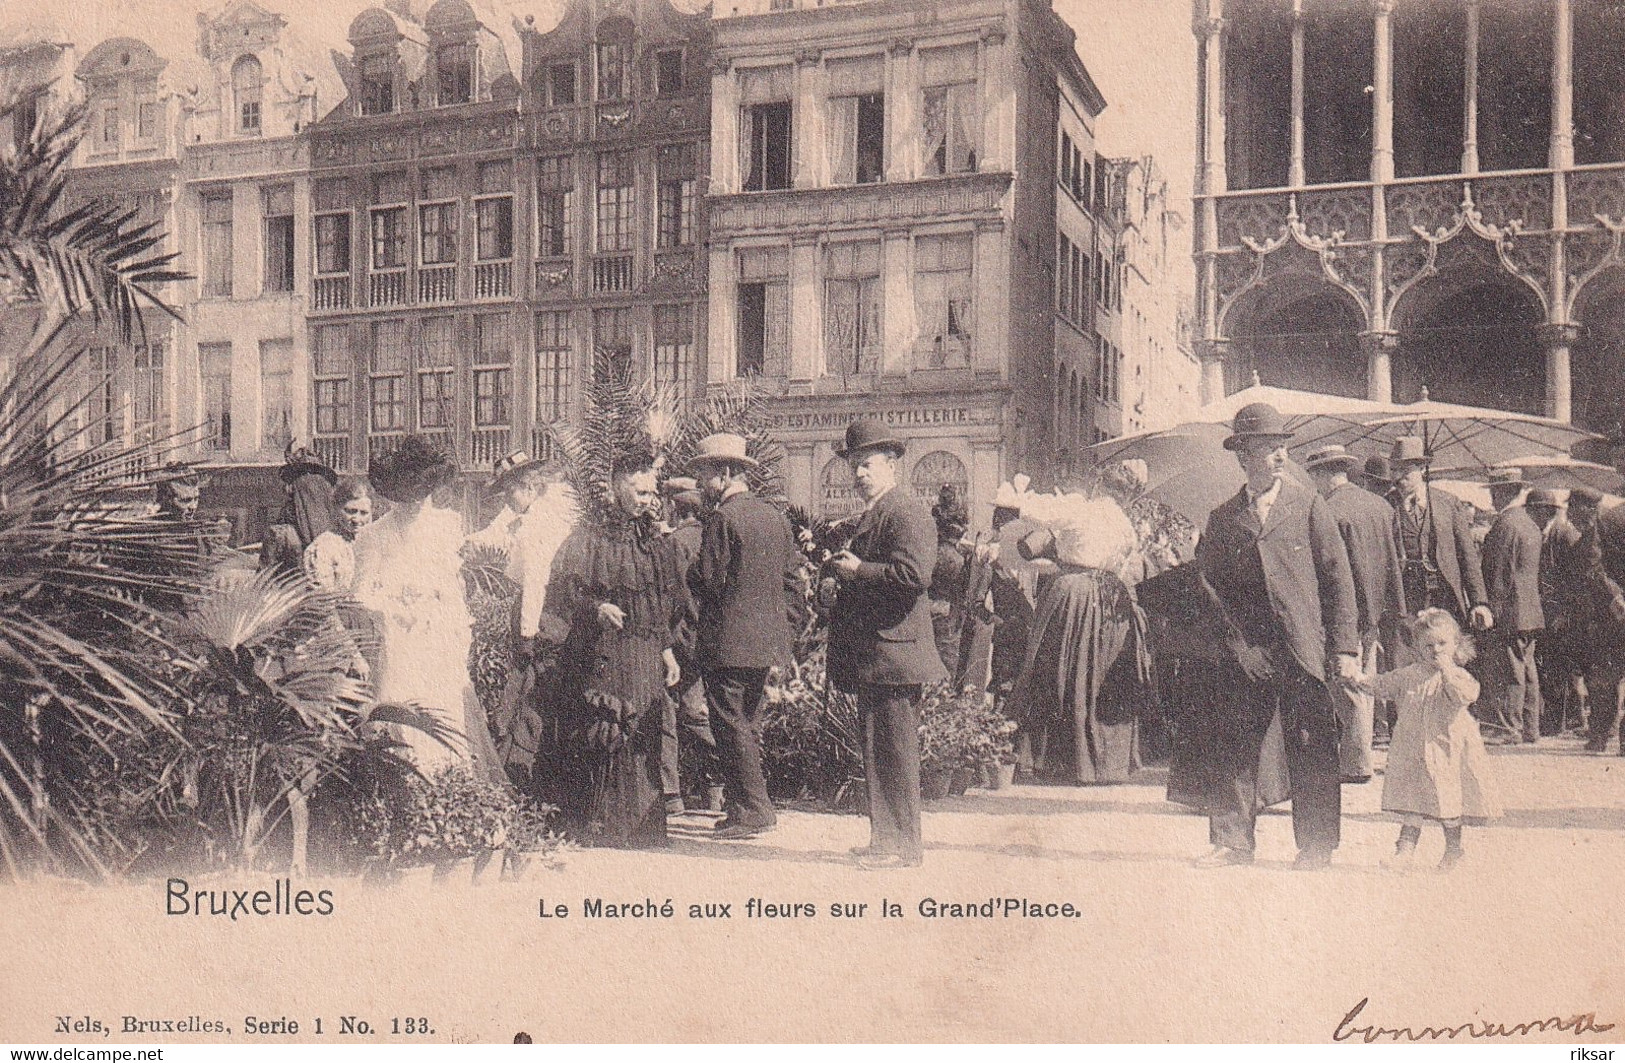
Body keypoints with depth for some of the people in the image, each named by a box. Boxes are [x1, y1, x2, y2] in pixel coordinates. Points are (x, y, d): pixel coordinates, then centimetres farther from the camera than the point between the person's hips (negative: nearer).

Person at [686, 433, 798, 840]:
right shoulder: (775, 516, 9)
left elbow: (706, 581, -18)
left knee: (731, 726, -2)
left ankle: (752, 810, 0)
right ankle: (743, 804, 24)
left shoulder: (723, 518, -15)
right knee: (749, 724, 17)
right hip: (767, 638, 9)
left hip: (727, 639, -8)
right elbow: (792, 576, 11)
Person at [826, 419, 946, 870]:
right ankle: (886, 839, 22)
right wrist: (841, 564, 11)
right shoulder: (867, 516, 21)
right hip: (869, 655, 10)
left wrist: (858, 570, -16)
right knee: (877, 751, 14)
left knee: (895, 751, -6)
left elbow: (914, 574, -22)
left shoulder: (908, 512, -11)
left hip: (893, 649, -10)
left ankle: (903, 846, 1)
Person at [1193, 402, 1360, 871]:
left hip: (1304, 649, -2)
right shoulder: (1223, 519, 10)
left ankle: (1316, 845, 12)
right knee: (1236, 746, 1)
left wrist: (1345, 647, -4)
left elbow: (1338, 578, 2)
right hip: (1250, 653, 2)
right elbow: (1210, 582, 11)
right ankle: (1232, 841, 10)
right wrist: (1238, 642, -2)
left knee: (1310, 746, 0)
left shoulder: (1309, 505, 4)